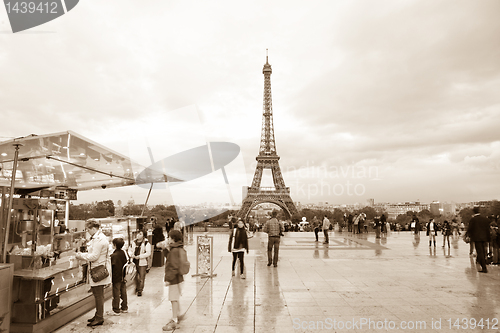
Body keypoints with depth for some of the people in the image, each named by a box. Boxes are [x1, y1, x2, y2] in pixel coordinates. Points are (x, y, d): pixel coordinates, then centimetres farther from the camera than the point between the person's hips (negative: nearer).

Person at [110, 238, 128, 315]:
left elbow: (111, 267, -17)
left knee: (116, 294, 3)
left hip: (116, 278, -7)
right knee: (123, 292, 14)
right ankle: (124, 308, 24)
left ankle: (116, 310, 10)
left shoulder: (113, 255, -19)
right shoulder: (123, 253, 2)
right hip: (123, 277, 7)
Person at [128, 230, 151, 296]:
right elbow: (130, 249, 15)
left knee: (141, 277, 2)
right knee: (135, 276, 14)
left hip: (142, 263, -4)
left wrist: (139, 256, -18)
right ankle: (137, 288, 36)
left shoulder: (146, 243, -10)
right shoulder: (134, 242, 7)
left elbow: (148, 253, -15)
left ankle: (140, 290, 16)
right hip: (134, 262, 5)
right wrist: (131, 255, -6)